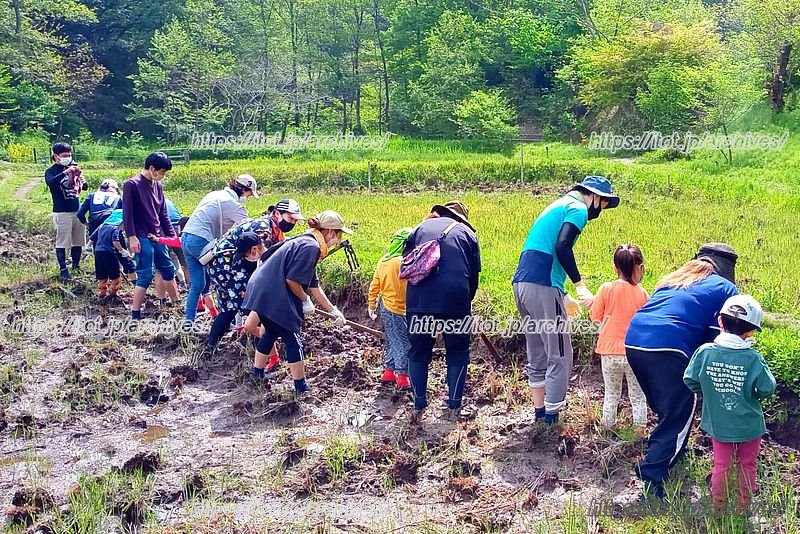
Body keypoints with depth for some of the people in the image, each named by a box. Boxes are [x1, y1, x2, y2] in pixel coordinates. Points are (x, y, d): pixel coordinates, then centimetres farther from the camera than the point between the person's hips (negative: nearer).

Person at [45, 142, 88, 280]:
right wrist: (66, 172, -37)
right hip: (62, 213, -5)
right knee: (62, 242, -2)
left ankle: (76, 265, 23)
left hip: (77, 210, 5)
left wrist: (82, 182, -9)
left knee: (78, 241, 10)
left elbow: (85, 187, 15)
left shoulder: (72, 168, 11)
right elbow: (50, 182, -27)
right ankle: (63, 270, 4)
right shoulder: (51, 171, -4)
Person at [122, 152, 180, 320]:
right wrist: (132, 237, -17)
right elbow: (127, 213, -12)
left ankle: (177, 304, 28)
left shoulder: (158, 186, 11)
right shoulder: (132, 185, -10)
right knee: (145, 275, -9)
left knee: (168, 270, 14)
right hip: (142, 238, -7)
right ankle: (135, 313, -3)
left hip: (157, 237, 7)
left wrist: (172, 235, 14)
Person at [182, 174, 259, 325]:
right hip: (201, 241, -8)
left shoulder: (214, 194, 20)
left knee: (197, 284, 10)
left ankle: (189, 321, 10)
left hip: (186, 237, 8)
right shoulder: (233, 205, -6)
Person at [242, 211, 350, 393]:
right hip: (272, 297, -10)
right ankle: (301, 387, 9)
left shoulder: (307, 243, 17)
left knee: (271, 332, 28)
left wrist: (334, 311, 21)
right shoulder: (310, 246, -16)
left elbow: (314, 286, 19)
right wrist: (305, 300, -4)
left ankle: (258, 373, 41)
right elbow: (292, 280, -21)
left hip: (262, 292, 10)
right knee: (293, 341, 1)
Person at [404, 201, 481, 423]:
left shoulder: (421, 227, 20)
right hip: (455, 300, -1)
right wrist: (466, 301, 27)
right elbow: (474, 274, 13)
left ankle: (419, 408, 16)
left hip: (419, 300, 1)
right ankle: (453, 407, 17)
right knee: (457, 353, 17)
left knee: (418, 352, 16)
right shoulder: (466, 232, 16)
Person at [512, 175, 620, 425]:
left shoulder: (559, 205, 26)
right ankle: (551, 418, 2)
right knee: (560, 356, -1)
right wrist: (580, 285, -15)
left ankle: (539, 412, 21)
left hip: (521, 283, 9)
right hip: (542, 286, -9)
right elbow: (562, 247, -19)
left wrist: (563, 295, 30)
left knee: (537, 355, 16)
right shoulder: (578, 209, -2)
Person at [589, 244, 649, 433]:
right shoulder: (642, 294, -6)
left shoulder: (606, 289, -8)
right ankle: (640, 429, 17)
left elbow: (595, 317, -2)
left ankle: (608, 426, 24)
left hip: (610, 351, 1)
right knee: (638, 396, 14)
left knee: (611, 393, 17)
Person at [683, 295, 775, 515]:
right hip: (749, 425, -1)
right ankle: (744, 508, 29)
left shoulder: (705, 352, -15)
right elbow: (767, 388, -13)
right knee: (747, 466, 18)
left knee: (721, 466, 15)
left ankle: (719, 509, 25)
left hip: (718, 424, 2)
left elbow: (690, 380, -8)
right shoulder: (753, 359, -20)